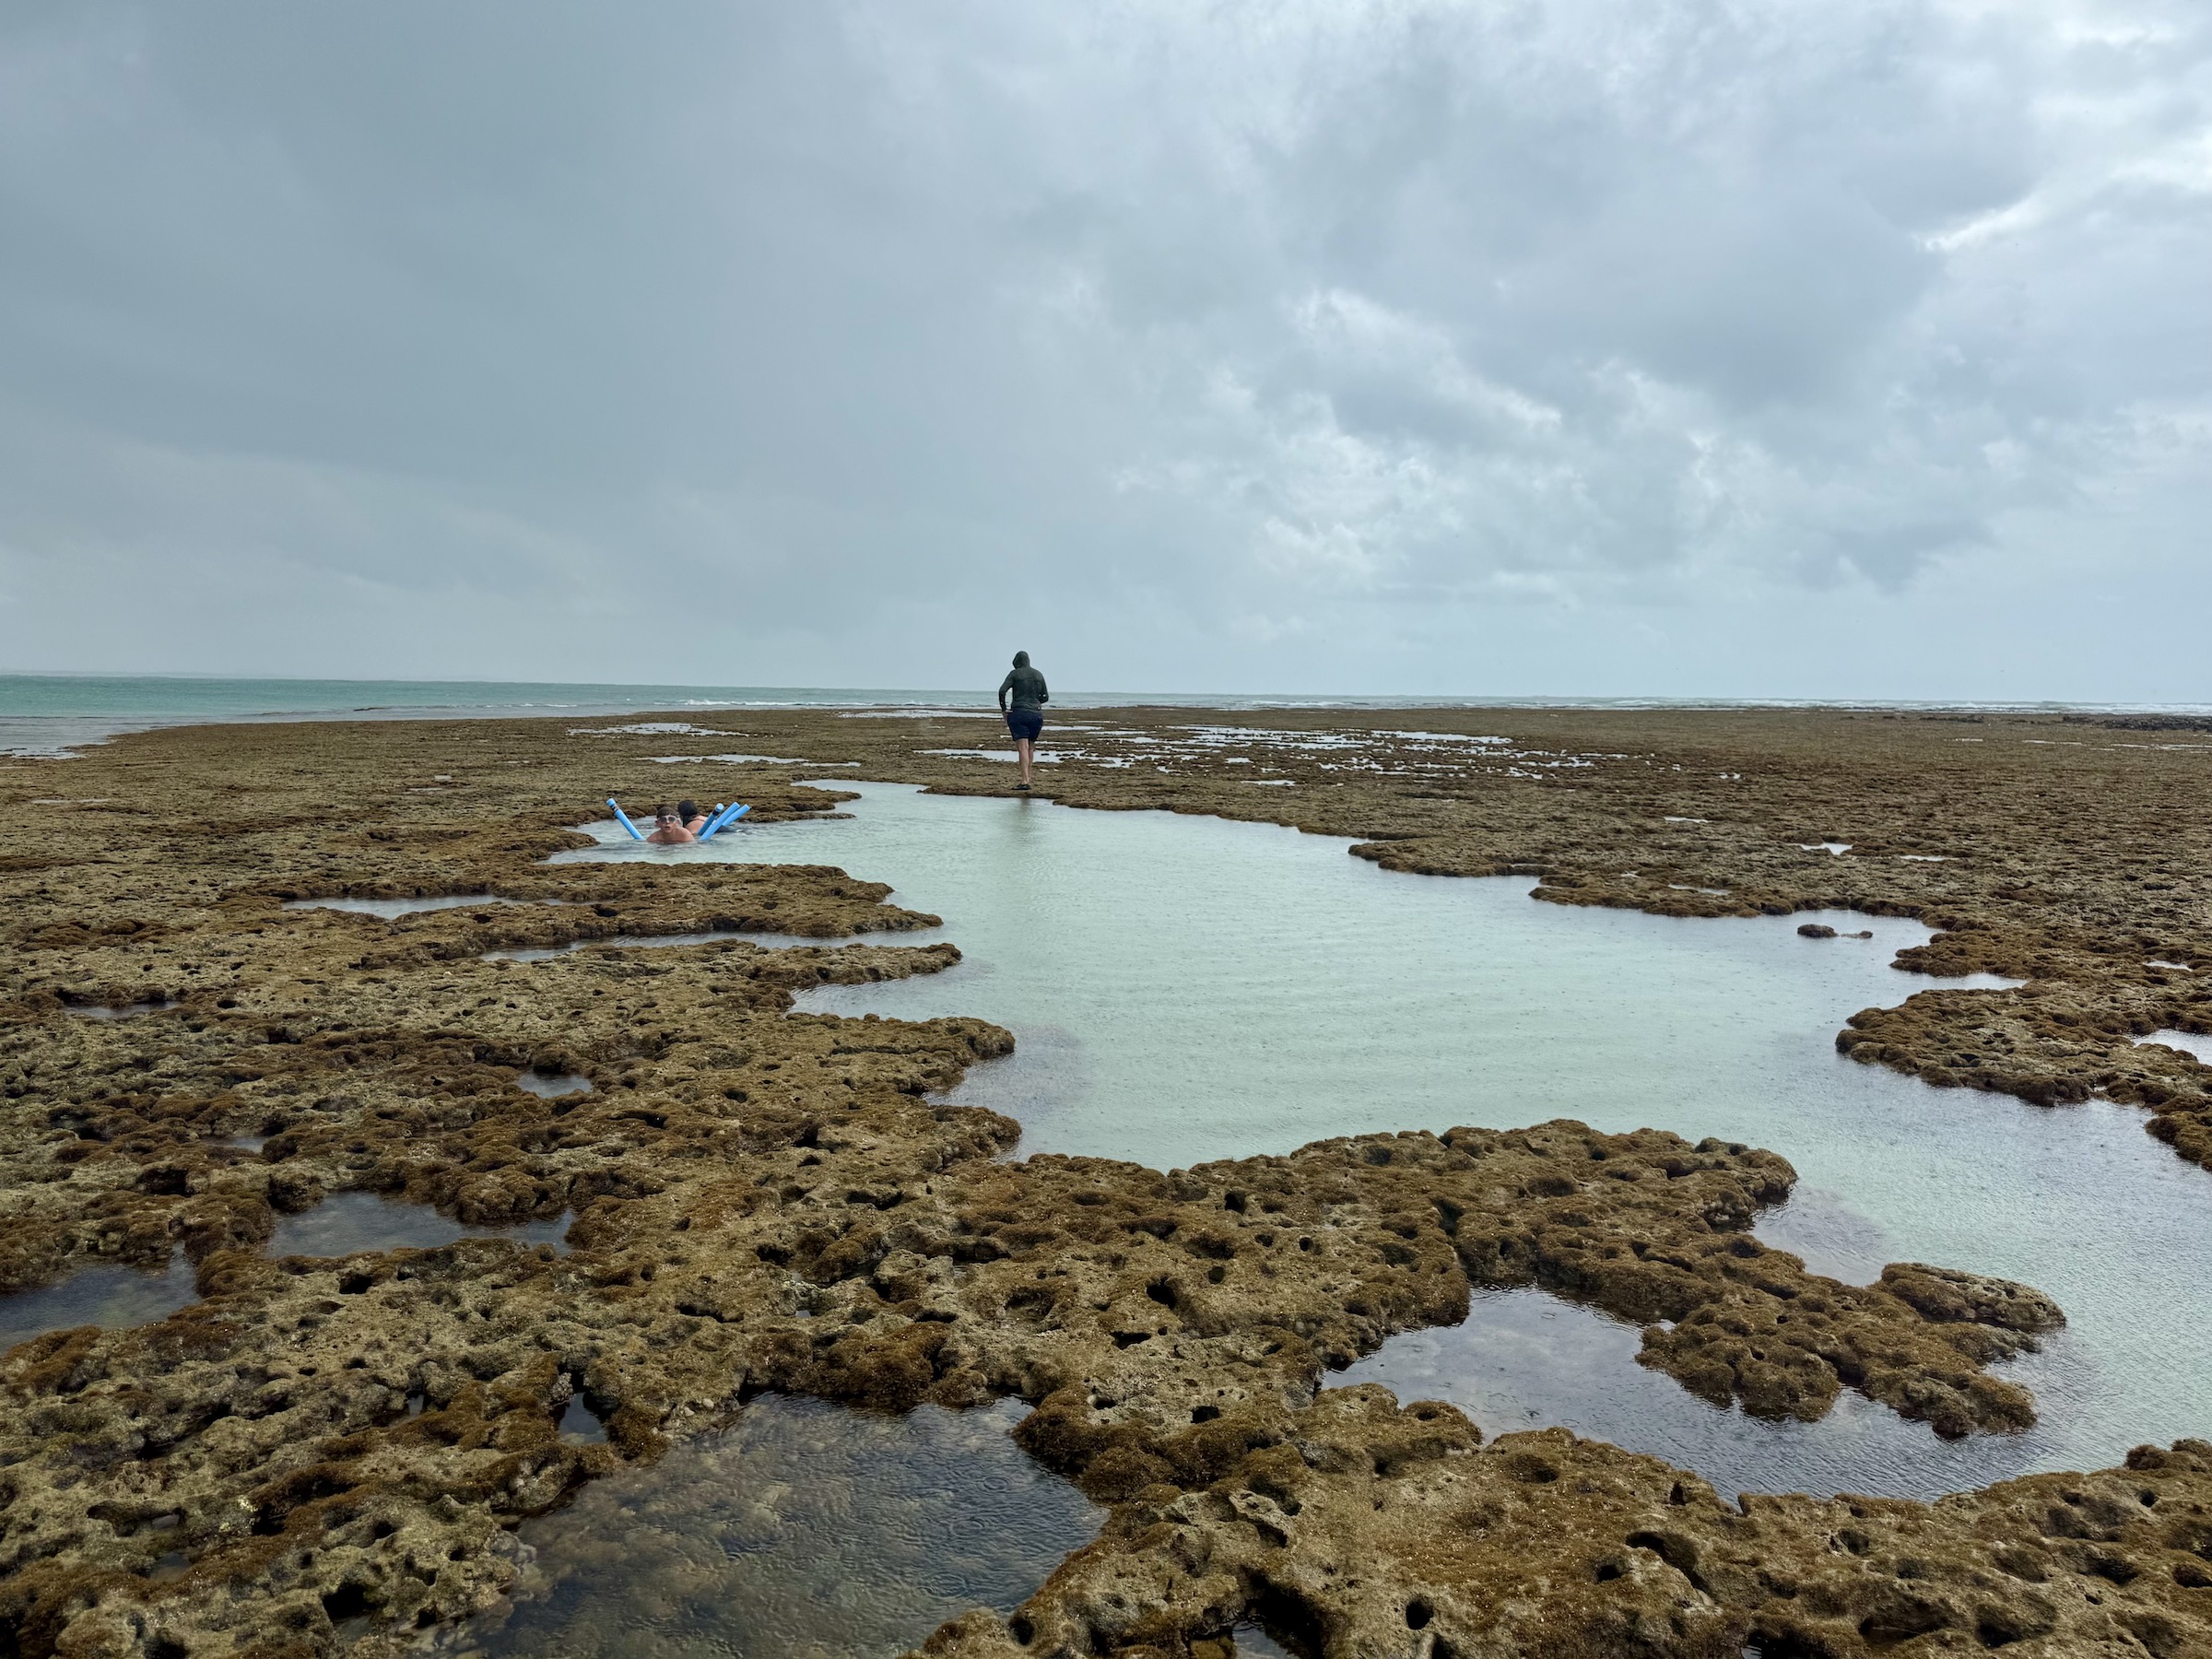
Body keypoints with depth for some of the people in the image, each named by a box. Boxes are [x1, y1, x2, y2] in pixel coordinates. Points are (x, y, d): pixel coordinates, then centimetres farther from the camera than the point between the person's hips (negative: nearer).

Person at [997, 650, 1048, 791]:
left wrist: (1003, 709, -2)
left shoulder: (1014, 674, -1)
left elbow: (1002, 690, -12)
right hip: (1037, 714, 4)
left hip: (1019, 713, -4)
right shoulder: (1038, 675, 12)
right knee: (1030, 747, 18)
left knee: (1023, 747, -12)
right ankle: (1027, 776, 24)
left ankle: (1025, 781, -21)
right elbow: (1045, 697, 15)